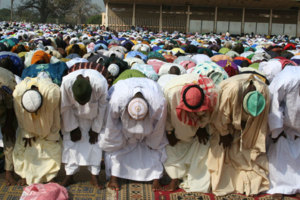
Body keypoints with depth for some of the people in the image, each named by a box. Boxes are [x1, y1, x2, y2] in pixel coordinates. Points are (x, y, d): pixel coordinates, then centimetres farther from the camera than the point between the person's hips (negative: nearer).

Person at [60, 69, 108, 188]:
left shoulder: (100, 84, -40)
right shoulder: (66, 82, -37)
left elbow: (102, 107, -19)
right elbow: (65, 108, -17)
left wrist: (95, 129, -11)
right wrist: (73, 128, -10)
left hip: (94, 115, -1)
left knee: (95, 141, -5)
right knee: (71, 140, -3)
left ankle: (94, 176, 5)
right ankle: (69, 175, 8)